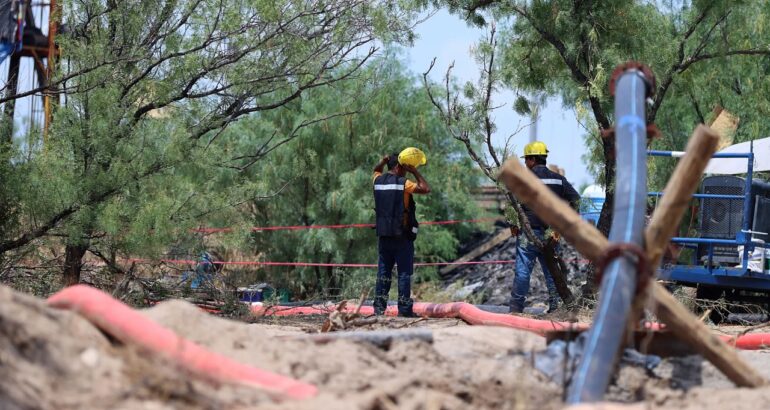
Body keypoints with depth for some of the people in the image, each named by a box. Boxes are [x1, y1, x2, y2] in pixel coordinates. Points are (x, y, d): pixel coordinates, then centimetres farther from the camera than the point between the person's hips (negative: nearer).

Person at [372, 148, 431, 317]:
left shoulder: (378, 181, 6)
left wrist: (384, 160, 14)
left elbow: (376, 170, 30)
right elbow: (426, 189, -8)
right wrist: (415, 172, -1)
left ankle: (379, 307, 7)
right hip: (402, 235, -5)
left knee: (383, 271, 10)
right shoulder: (403, 183, -11)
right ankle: (404, 309, -2)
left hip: (383, 235, 5)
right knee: (404, 272, 0)